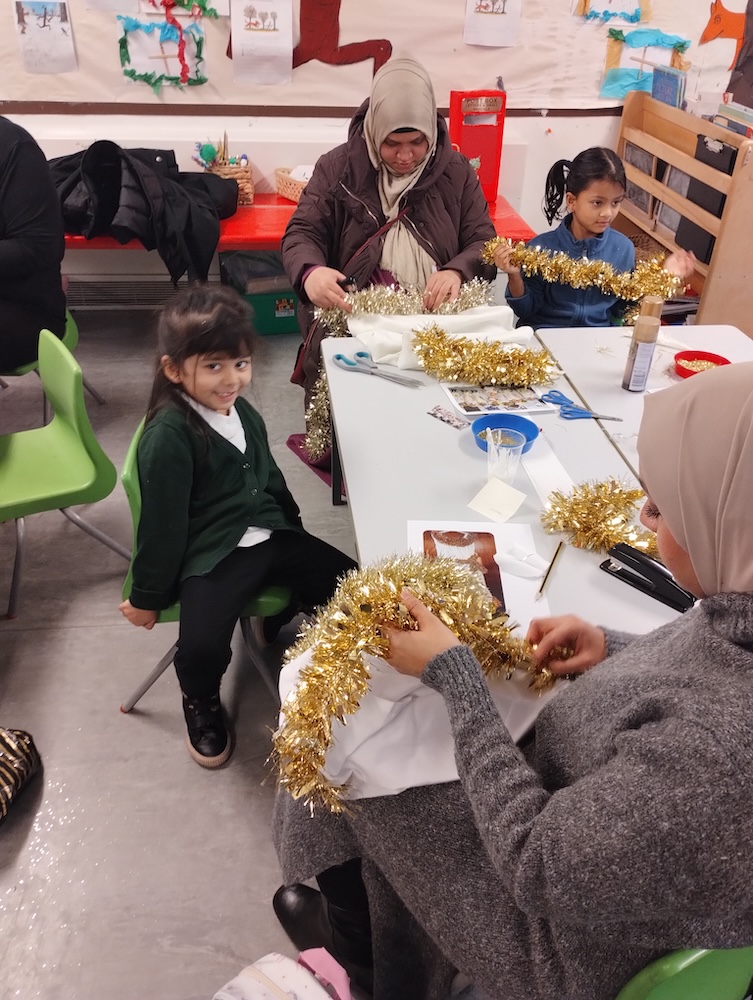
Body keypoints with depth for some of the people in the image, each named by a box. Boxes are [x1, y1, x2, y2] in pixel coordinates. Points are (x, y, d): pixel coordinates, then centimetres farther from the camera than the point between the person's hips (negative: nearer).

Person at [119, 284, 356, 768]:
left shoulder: (242, 411, 5)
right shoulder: (168, 436, -19)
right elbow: (162, 523, -15)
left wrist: (294, 529, 26)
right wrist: (147, 596, -7)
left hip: (271, 535, 7)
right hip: (210, 555, -7)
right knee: (202, 646, -28)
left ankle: (280, 618, 30)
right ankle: (201, 702, 12)